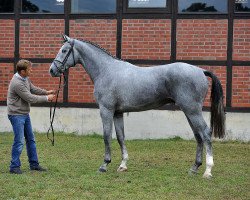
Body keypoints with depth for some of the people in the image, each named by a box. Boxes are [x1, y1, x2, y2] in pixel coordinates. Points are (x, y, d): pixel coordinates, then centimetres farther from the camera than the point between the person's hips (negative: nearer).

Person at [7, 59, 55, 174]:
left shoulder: (25, 78, 3)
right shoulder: (17, 83, -25)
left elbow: (33, 89, 18)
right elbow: (31, 98, -22)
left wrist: (46, 92, 3)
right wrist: (47, 98, -14)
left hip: (25, 114, 10)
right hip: (17, 115, -10)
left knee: (30, 139, 14)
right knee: (19, 141, -7)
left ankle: (34, 164, 23)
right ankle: (14, 167, 2)